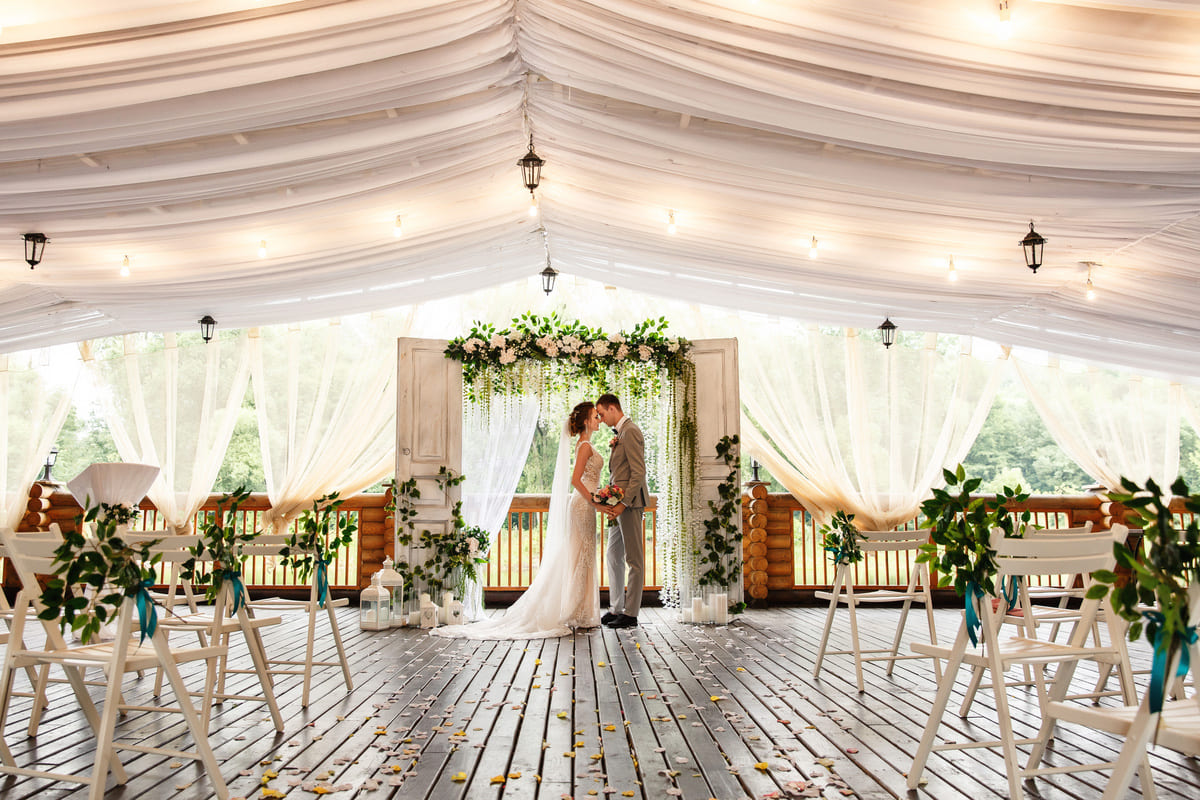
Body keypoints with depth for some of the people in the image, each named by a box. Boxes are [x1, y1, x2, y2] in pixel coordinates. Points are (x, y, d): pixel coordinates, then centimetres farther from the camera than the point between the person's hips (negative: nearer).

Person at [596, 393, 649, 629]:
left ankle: (631, 613, 1)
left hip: (629, 503, -11)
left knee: (633, 558, -4)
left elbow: (639, 472, -19)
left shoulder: (630, 432, -13)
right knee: (614, 556, 14)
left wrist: (623, 503, -21)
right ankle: (617, 609, 22)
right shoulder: (621, 433, 18)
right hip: (619, 503, 11)